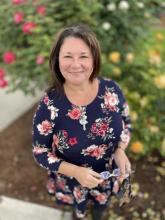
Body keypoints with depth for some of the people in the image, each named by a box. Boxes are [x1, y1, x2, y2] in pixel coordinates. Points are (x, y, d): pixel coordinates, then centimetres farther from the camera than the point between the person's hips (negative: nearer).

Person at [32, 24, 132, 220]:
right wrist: (75, 172, -30)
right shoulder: (49, 105, -29)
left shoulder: (111, 89, -21)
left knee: (102, 204, 33)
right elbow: (40, 151, -18)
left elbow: (126, 122, -3)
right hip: (73, 180, -2)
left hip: (108, 176, 2)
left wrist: (120, 150, -22)